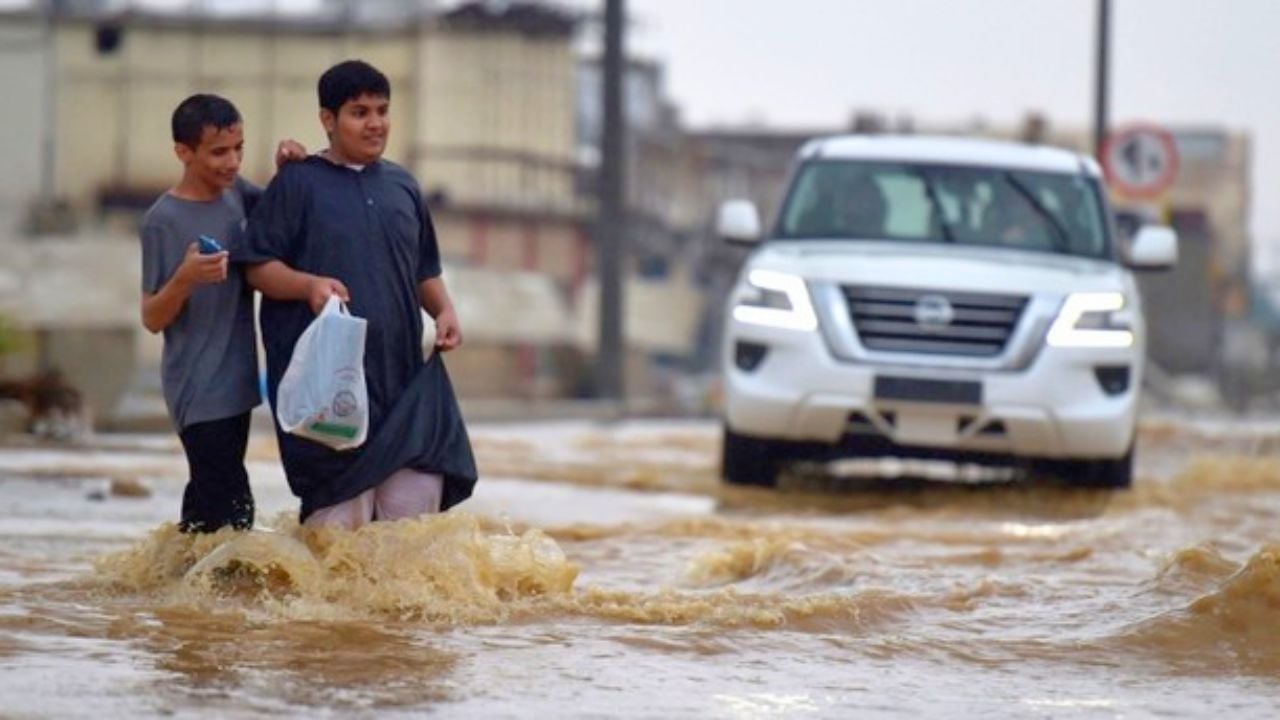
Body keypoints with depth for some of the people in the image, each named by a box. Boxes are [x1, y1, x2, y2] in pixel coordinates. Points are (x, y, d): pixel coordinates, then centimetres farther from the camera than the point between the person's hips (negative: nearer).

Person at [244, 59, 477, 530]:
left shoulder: (402, 186, 18)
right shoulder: (298, 183, 1)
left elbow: (424, 271, 25)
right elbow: (258, 267, -2)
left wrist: (444, 311, 6)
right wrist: (309, 285, -20)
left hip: (400, 374, 5)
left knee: (421, 488, -4)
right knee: (340, 509, -9)